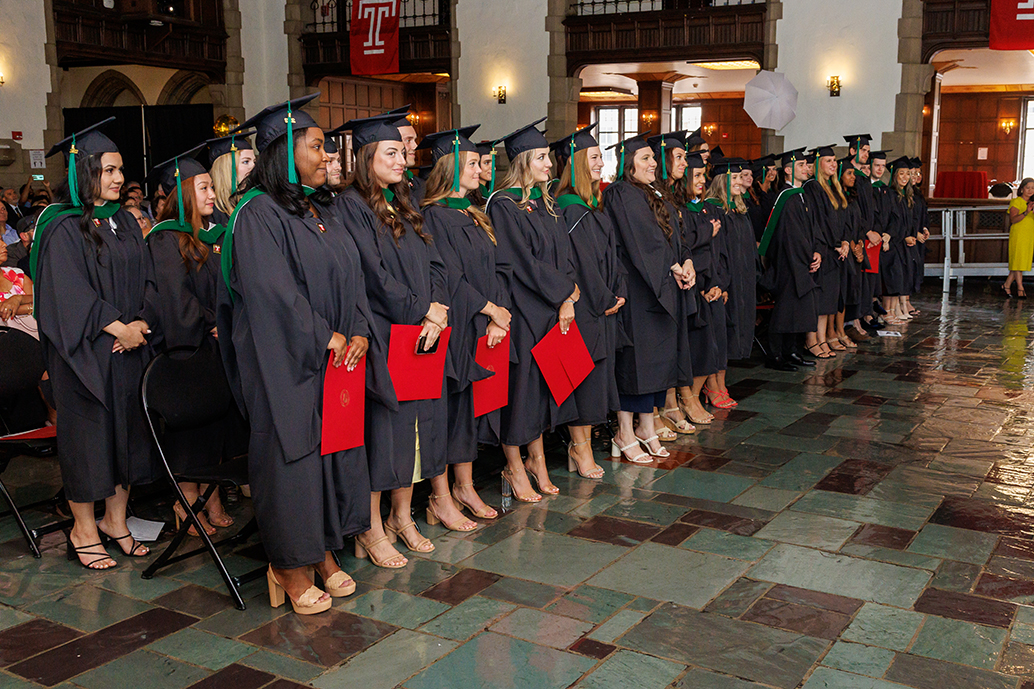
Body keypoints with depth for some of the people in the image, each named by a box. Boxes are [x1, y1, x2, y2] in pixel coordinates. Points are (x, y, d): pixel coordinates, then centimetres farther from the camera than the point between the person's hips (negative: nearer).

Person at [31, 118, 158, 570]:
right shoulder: (63, 229, -9)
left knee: (127, 428, 10)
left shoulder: (125, 222, 11)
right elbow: (68, 294, -16)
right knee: (87, 432, 2)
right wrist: (118, 327, -17)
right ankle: (83, 531, 16)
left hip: (129, 349, 6)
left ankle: (115, 521, 23)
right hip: (85, 353, -6)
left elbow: (147, 280, 8)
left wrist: (143, 321, -9)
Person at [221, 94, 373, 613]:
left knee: (332, 448, 12)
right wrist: (325, 338, -16)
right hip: (285, 362, -8)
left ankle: (323, 552, 25)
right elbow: (274, 293, -20)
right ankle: (289, 566, 14)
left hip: (333, 357, 8)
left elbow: (348, 280, 11)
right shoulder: (259, 215, -12)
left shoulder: (316, 212, 14)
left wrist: (359, 333, -3)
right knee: (291, 451, 0)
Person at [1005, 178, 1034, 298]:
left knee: (1024, 262, 7)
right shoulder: (1016, 202, -5)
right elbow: (1013, 219, -17)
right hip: (1018, 236, -7)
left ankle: (1006, 285, 16)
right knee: (1018, 262, -5)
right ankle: (1020, 288, -2)